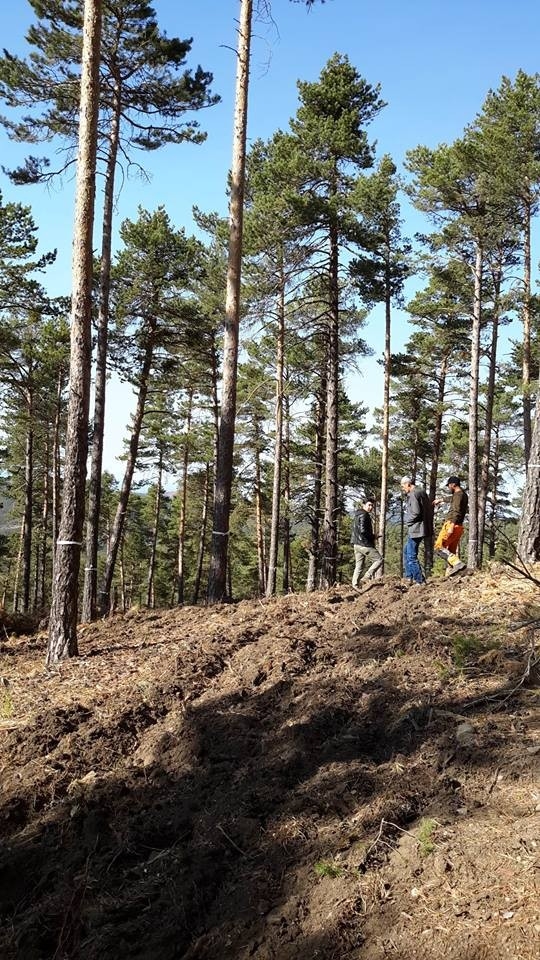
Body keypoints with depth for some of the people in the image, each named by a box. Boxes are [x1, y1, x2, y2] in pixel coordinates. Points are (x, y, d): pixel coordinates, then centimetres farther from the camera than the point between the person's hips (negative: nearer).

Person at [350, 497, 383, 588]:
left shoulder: (356, 515, 20)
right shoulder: (364, 515, -11)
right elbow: (362, 530, -22)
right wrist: (373, 537, -7)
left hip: (356, 544, 10)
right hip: (364, 544, -10)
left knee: (359, 566, 9)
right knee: (379, 560, -2)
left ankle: (355, 585, 3)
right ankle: (366, 578, -11)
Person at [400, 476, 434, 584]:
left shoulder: (413, 494, -16)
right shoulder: (422, 492, 14)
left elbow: (416, 512, -26)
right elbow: (430, 510, 18)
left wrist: (407, 521, -9)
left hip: (415, 529, -11)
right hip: (422, 527, 11)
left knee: (411, 556, -5)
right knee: (406, 551, 22)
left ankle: (420, 581, -2)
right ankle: (409, 576, 24)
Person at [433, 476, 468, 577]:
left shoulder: (458, 494, -7)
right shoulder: (463, 495, 23)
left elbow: (457, 511, -20)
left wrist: (451, 526, -27)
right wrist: (441, 499, 61)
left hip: (451, 524, -10)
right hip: (459, 527, 10)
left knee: (439, 548, -14)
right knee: (451, 552, 9)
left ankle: (458, 563, -28)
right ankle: (449, 574, 2)